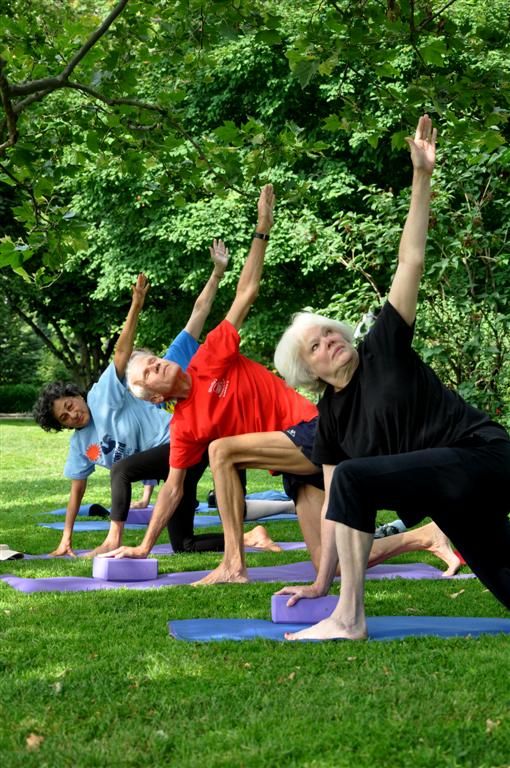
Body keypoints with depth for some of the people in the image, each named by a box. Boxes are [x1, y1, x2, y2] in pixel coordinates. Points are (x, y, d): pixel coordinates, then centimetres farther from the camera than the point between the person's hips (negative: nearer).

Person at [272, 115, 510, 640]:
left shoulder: (383, 350, -3)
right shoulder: (330, 417, 10)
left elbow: (411, 261, -7)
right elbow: (335, 505, 12)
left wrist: (421, 177, -13)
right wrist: (321, 582, 9)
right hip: (449, 501, 8)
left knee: (354, 478, -23)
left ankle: (349, 618, -18)